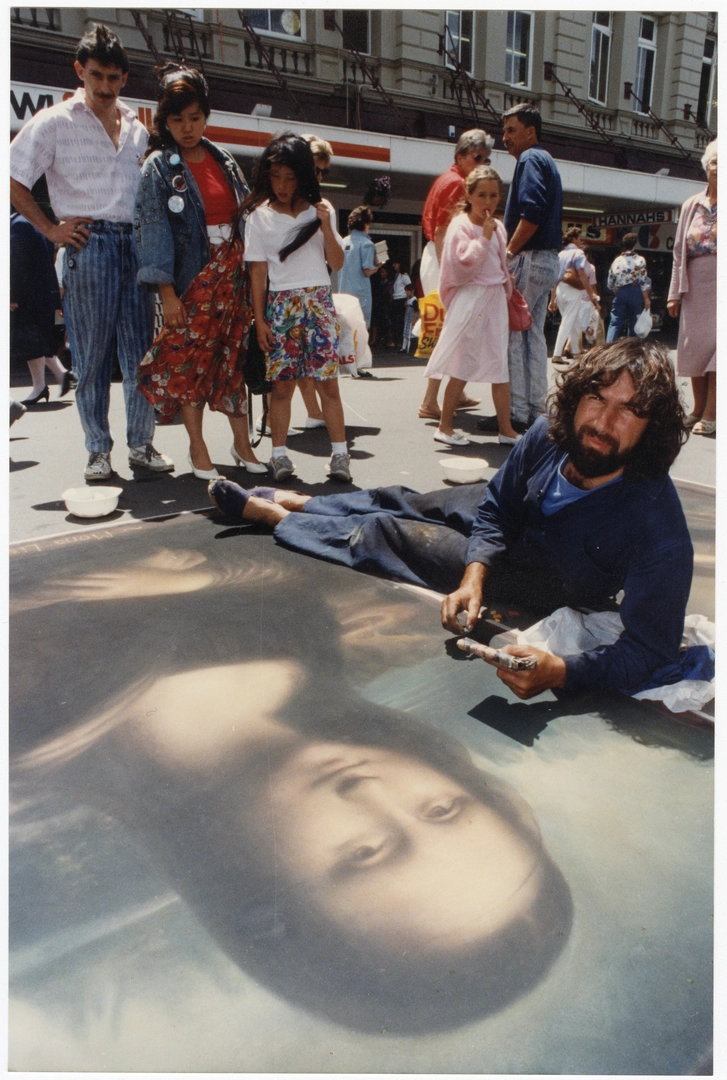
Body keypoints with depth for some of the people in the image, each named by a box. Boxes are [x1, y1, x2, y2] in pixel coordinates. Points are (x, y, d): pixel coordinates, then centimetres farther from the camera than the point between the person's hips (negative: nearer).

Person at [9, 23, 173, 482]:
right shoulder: (55, 122, 3)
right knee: (92, 355, 0)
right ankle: (98, 449, 8)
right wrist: (51, 229, -4)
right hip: (89, 244, -4)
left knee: (141, 351, 2)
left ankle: (142, 444, 12)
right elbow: (14, 182, 0)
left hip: (136, 242, 4)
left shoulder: (136, 125, 17)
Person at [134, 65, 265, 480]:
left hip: (234, 271, 4)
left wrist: (254, 273, 9)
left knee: (236, 356, 6)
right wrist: (167, 291, -15)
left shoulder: (224, 160, 13)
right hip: (194, 278, -4)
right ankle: (198, 448, 7)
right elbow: (153, 229, -7)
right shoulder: (159, 167, -1)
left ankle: (242, 442, 14)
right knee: (190, 359, -2)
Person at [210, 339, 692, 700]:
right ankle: (301, 502, 45)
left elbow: (651, 656, -38)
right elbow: (497, 511, -11)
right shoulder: (549, 436, -27)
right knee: (402, 503, 17)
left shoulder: (658, 527, -41)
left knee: (383, 534, 1)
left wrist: (560, 672, -53)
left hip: (540, 581, -4)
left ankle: (270, 514, 25)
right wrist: (473, 580, -27)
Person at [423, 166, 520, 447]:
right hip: (470, 300, -6)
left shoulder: (498, 227, 14)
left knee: (500, 366, 5)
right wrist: (484, 237, -18)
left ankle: (506, 429, 10)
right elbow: (464, 266, -19)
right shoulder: (460, 226, -6)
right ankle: (444, 426, 9)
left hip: (495, 300, 6)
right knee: (463, 367, -3)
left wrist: (508, 294, 19)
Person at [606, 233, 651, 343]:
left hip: (620, 292, 2)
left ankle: (609, 345, -13)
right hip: (635, 292, -2)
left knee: (615, 322, 1)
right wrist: (646, 298, -3)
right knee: (633, 322, 7)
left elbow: (610, 283, 9)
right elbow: (644, 282, -8)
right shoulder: (640, 260, -5)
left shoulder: (616, 260, 4)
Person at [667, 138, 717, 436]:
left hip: (719, 281, -4)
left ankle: (711, 414, -7)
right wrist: (675, 292, 8)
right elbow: (679, 251, 13)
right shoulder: (691, 205, 14)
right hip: (695, 283, 4)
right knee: (695, 343, 5)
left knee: (716, 346, -8)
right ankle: (698, 409, 15)